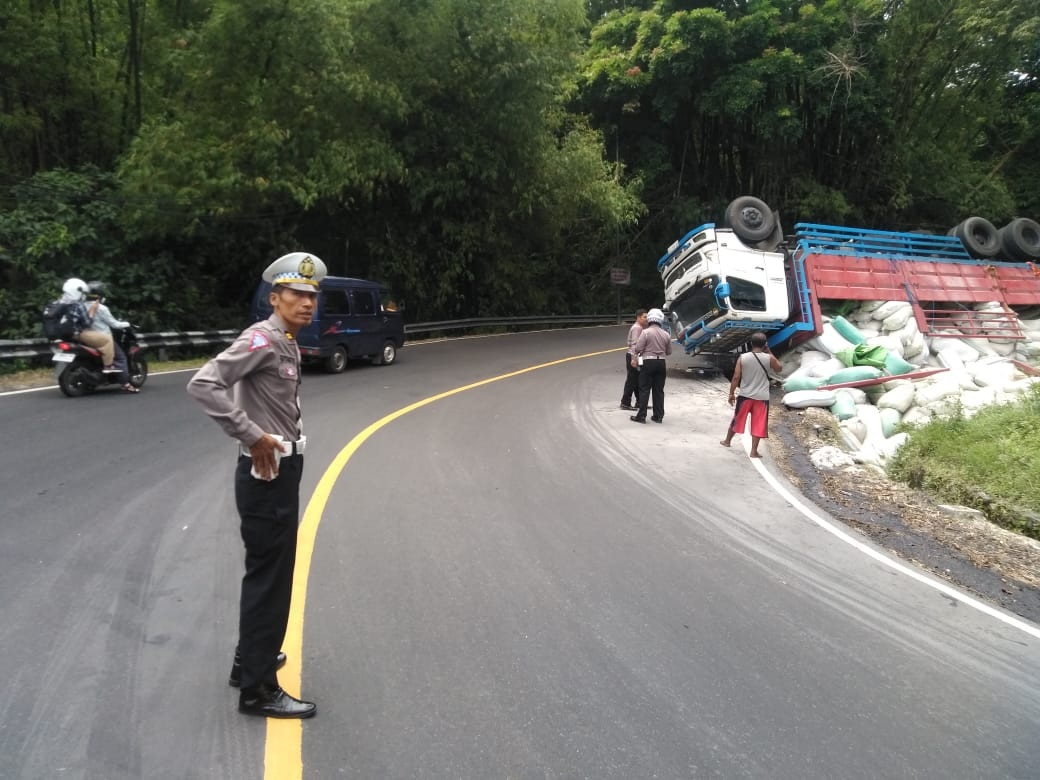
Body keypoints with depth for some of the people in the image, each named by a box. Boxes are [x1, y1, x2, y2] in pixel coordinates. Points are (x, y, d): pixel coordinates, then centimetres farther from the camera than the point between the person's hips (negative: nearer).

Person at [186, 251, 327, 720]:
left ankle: (251, 659, 38)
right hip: (266, 474, -10)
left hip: (282, 470, 10)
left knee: (269, 574, 21)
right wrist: (254, 437, -27)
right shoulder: (262, 339, -18)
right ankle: (258, 690, 12)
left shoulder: (287, 345, 12)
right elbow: (202, 386, -29)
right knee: (269, 579, -1)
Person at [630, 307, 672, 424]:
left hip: (648, 362, -4)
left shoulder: (646, 332, -10)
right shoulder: (666, 334, 5)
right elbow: (669, 352, 12)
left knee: (644, 390, 1)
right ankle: (658, 416, 13)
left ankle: (641, 416, 1)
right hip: (661, 363, 4)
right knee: (659, 390, 10)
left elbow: (638, 348, -13)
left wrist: (634, 359, 5)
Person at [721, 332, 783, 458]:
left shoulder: (743, 358, -7)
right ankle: (753, 451, 5)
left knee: (737, 419, 18)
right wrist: (769, 352, 12)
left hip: (744, 395, 1)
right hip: (762, 397, -1)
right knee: (758, 424, 5)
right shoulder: (769, 358, -8)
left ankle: (727, 441, 35)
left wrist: (731, 393, 4)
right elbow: (779, 368, 13)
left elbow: (736, 377, -6)